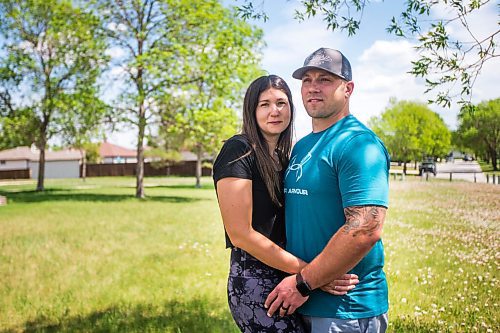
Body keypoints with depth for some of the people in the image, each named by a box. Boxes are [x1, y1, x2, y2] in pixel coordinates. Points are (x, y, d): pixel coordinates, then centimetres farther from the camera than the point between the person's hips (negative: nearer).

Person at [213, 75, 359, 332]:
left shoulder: (284, 157, 13)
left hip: (283, 279, 8)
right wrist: (308, 271, -18)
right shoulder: (239, 151, -11)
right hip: (254, 280, -7)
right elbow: (239, 233, -17)